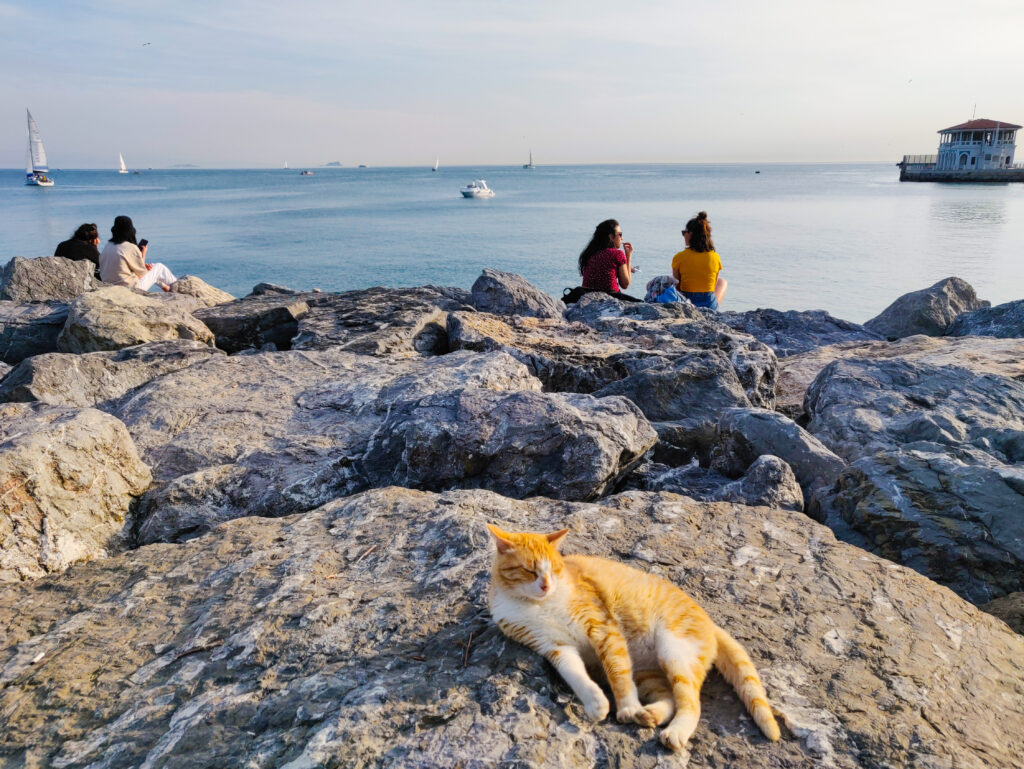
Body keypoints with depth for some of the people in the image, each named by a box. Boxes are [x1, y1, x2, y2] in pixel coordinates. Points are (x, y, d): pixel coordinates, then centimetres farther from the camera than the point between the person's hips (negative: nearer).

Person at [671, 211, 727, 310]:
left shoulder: (679, 257, -12)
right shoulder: (715, 257, -6)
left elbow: (676, 283, -1)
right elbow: (713, 284, 5)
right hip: (710, 307, 1)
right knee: (723, 281, 36)